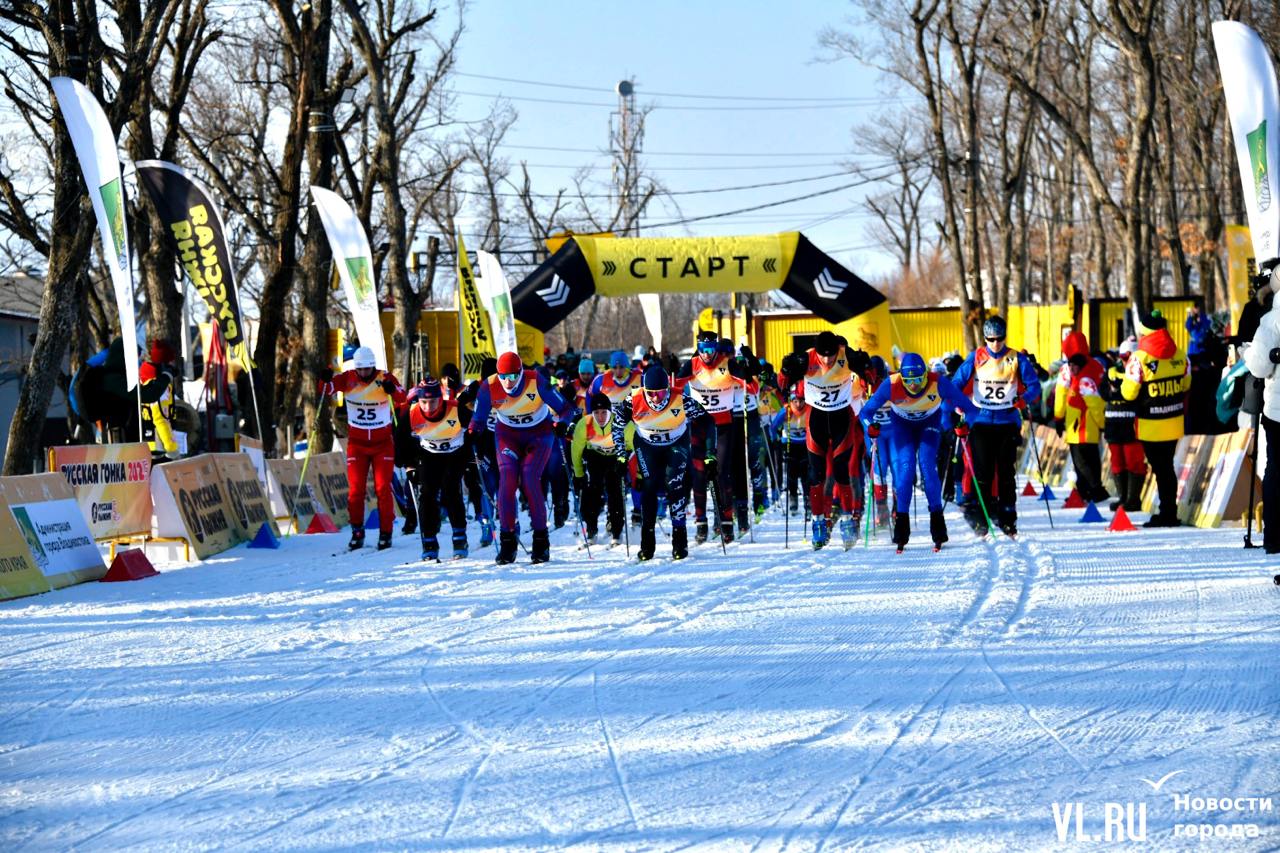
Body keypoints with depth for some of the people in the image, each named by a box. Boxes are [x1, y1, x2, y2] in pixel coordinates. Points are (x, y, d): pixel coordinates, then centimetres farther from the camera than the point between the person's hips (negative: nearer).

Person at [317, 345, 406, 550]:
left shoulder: (384, 378, -10)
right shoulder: (348, 379, -5)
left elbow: (401, 397, -23)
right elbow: (327, 390, -14)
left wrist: (393, 390, -45)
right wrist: (326, 380, -36)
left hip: (383, 443, -2)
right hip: (357, 443, 2)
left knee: (383, 488, -2)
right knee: (355, 489, 0)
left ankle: (385, 533, 7)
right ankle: (357, 532, 11)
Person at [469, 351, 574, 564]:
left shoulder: (536, 381, -24)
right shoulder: (489, 387, -18)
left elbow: (561, 406, -13)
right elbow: (478, 418, -5)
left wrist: (562, 424, -30)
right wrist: (472, 433, -22)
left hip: (539, 432, -2)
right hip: (509, 434, 2)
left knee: (529, 478, -19)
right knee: (507, 477, -18)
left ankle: (541, 540, -8)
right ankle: (507, 541, -13)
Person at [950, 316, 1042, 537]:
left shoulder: (1016, 359, 3)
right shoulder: (976, 358, 6)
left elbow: (1034, 385, -1)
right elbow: (958, 383, 7)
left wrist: (1024, 400, -20)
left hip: (1007, 422, 0)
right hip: (981, 421, 0)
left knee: (1005, 472, 1)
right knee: (983, 471, -5)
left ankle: (1008, 519, 7)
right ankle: (980, 518, -1)